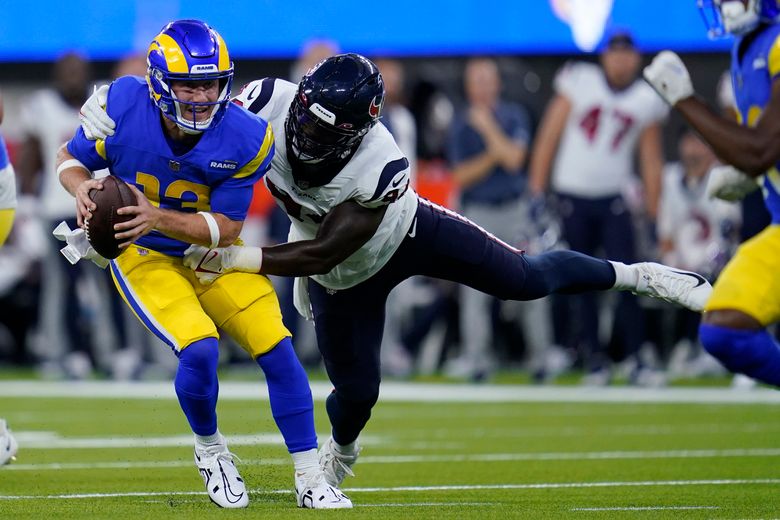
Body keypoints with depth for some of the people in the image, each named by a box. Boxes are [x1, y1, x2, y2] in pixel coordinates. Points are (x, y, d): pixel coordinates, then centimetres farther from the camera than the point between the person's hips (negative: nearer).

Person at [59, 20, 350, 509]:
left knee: (277, 350, -9)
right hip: (146, 256, -2)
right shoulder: (123, 106, -23)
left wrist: (156, 217, -34)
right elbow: (70, 157, -5)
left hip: (214, 252, 2)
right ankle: (210, 450, 7)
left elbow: (226, 228, -18)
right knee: (199, 349, -24)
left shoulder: (247, 139, -23)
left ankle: (311, 480, 6)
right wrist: (82, 188, -29)